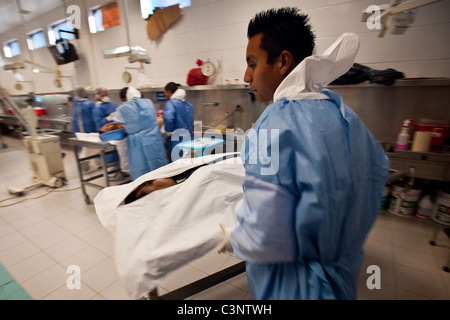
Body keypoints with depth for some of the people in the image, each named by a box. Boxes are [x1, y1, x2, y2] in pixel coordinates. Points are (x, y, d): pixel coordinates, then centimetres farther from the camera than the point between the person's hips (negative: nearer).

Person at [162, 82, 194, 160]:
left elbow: (168, 118, -28)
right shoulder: (189, 104, 13)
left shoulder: (171, 103, -10)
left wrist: (168, 132, -15)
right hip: (189, 140, 8)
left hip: (176, 141, -8)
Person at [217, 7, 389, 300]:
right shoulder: (343, 112, -5)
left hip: (295, 284, -6)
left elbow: (266, 239, -33)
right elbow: (379, 167, 8)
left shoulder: (275, 127, -31)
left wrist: (234, 240, -10)